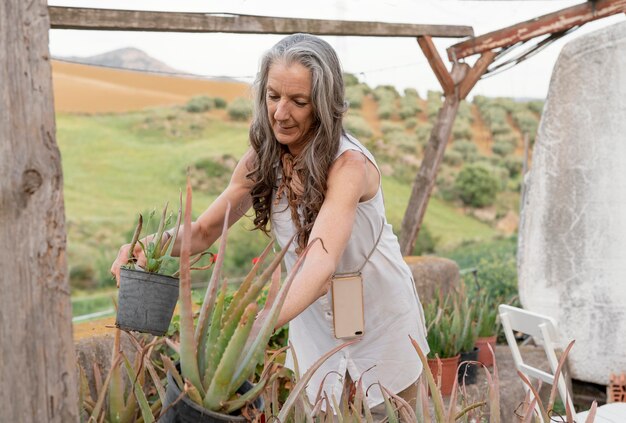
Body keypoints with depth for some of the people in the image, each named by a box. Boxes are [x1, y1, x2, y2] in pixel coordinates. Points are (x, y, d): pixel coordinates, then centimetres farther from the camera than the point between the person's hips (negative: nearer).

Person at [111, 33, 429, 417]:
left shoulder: (349, 164, -31)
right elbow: (203, 230, -7)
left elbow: (321, 265, -45)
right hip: (315, 318, 4)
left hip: (381, 317, -4)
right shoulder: (261, 161, -11)